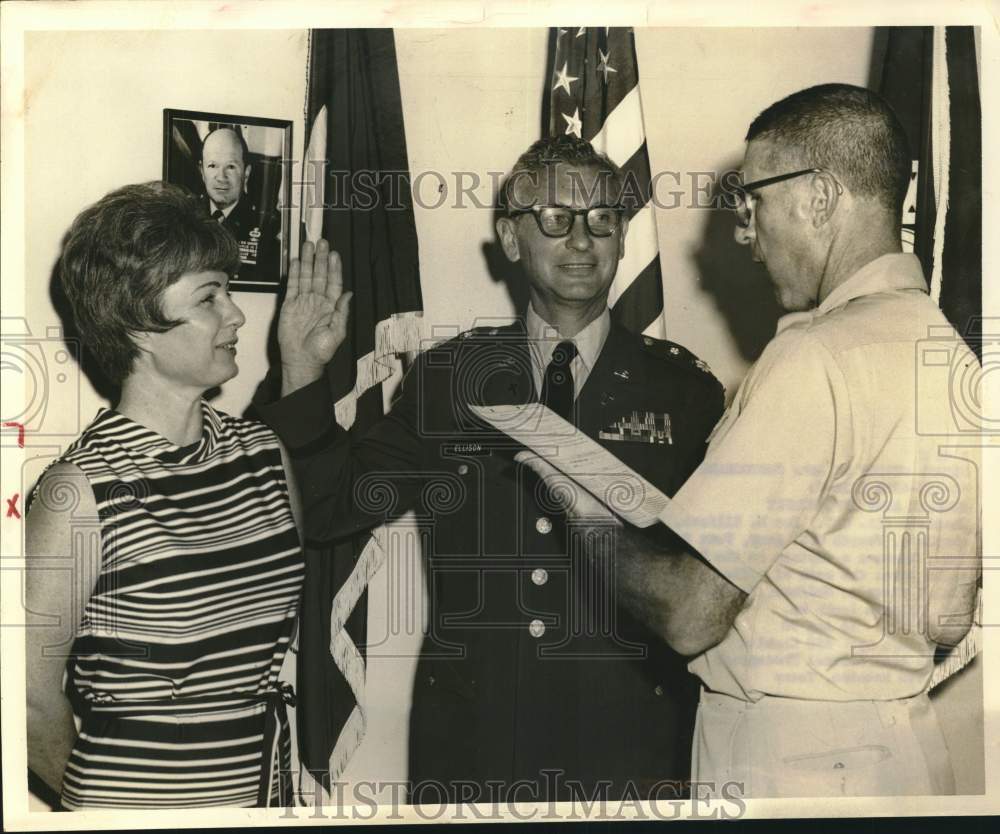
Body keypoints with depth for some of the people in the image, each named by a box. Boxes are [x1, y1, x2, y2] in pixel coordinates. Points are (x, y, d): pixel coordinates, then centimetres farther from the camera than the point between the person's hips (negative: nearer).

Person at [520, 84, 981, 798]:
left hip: (792, 763, -9)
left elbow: (688, 614, -22)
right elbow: (952, 620, 13)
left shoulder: (816, 356, -21)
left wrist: (591, 516, -4)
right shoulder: (953, 350, 6)